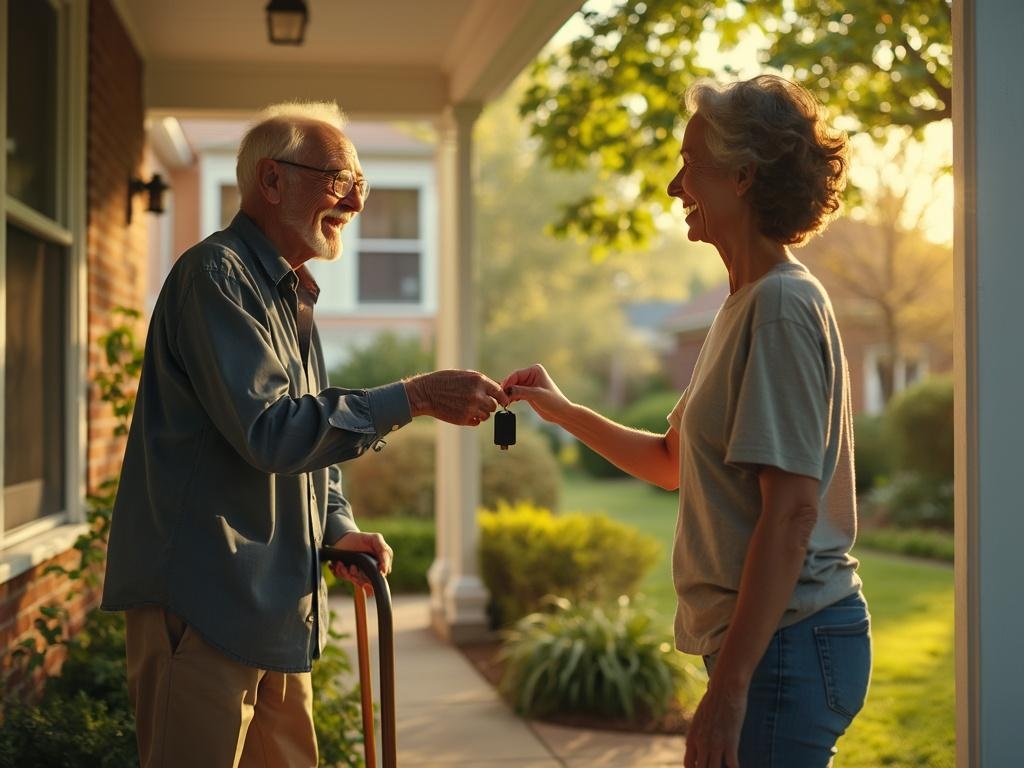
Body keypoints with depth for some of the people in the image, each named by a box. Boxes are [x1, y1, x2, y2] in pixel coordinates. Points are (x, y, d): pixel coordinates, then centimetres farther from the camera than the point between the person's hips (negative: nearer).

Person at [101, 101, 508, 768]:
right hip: (203, 597, -10)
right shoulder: (217, 274, -13)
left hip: (275, 600, 10)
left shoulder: (292, 295, 19)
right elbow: (269, 429, -24)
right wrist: (415, 398, -23)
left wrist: (337, 527, 8)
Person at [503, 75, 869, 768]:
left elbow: (791, 512, -23)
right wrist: (559, 409, 18)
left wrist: (729, 688, -24)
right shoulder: (748, 304, 15)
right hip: (766, 639, 10)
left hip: (786, 642, -10)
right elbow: (672, 462, 23)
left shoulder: (783, 306, -16)